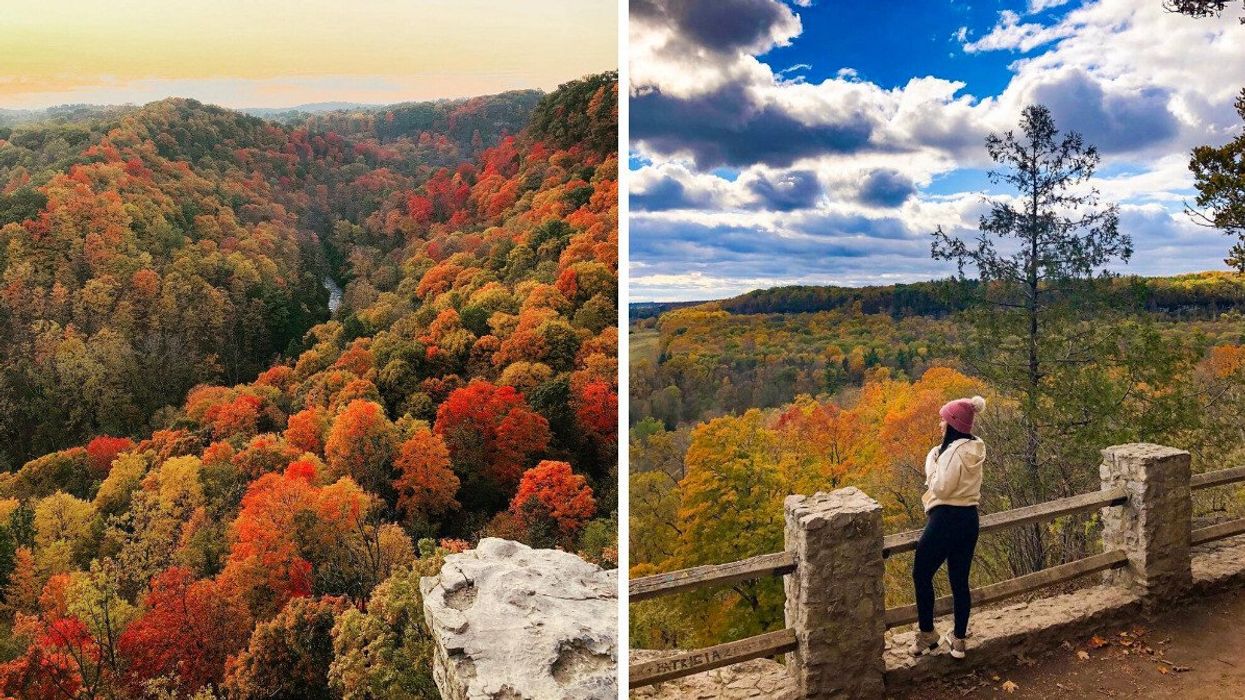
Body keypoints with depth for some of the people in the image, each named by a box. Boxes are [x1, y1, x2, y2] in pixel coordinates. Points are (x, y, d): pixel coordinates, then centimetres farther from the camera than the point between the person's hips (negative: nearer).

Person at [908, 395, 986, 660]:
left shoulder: (955, 450, -20)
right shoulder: (974, 447, 9)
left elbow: (941, 488, -18)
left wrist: (931, 461, -8)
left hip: (948, 519, -9)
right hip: (968, 518, 9)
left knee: (921, 575, 6)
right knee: (959, 580, 14)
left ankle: (927, 635, 13)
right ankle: (959, 639, 22)